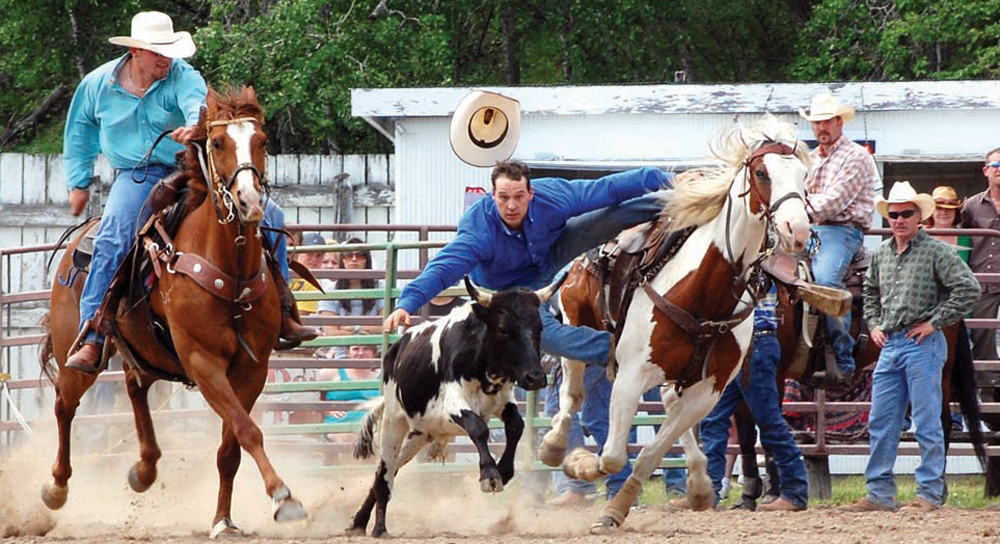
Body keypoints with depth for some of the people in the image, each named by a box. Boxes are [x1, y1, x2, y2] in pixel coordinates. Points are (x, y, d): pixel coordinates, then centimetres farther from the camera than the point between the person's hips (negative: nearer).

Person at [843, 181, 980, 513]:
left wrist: (934, 323, -13)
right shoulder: (881, 254, 13)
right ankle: (879, 493, 13)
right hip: (889, 345, 7)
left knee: (927, 424, -3)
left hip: (922, 346, -7)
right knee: (881, 423, 7)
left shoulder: (936, 252, -6)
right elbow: (870, 292, 30)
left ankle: (930, 494, 1)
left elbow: (968, 289, -14)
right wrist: (874, 324, 14)